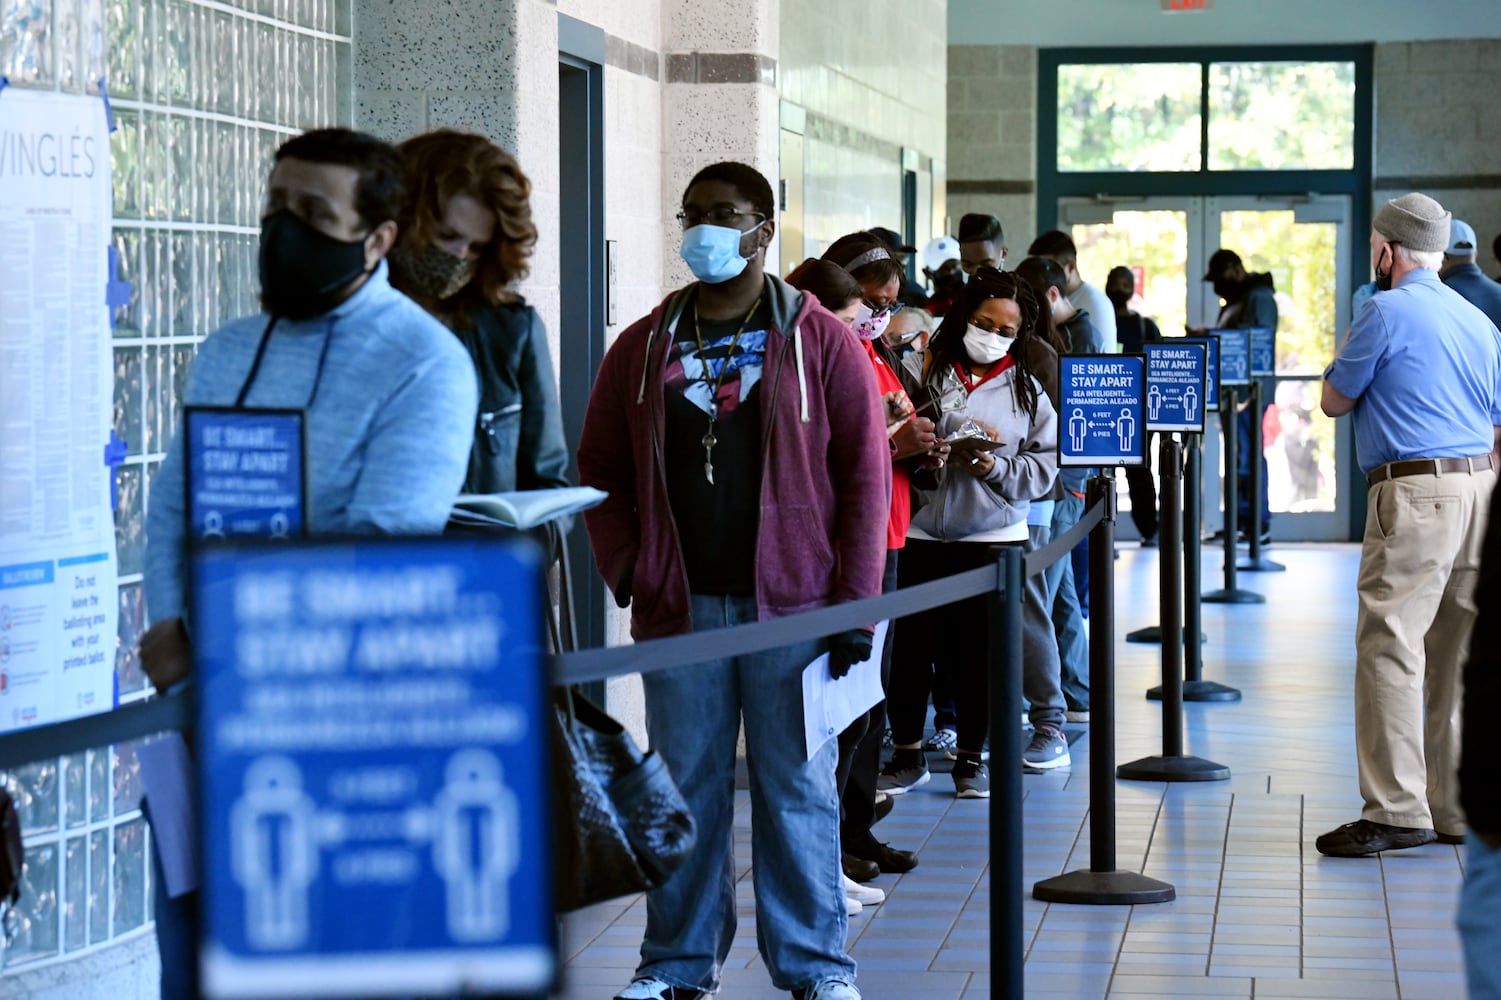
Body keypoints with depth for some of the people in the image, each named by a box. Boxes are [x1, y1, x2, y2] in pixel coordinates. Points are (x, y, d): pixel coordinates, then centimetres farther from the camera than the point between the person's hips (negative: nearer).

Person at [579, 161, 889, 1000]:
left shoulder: (822, 343, 1)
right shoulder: (644, 348, 9)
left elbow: (867, 476, -1)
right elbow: (600, 473, 12)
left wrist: (855, 603, -6)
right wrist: (626, 570, -1)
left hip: (792, 607, -2)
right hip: (679, 608, 3)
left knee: (798, 789, 1)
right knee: (685, 787, 7)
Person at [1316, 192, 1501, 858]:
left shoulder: (1387, 312, -5)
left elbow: (1334, 400, 4)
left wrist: (1345, 354, 21)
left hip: (1413, 493, -8)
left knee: (1391, 645, -8)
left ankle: (1396, 810, -12)